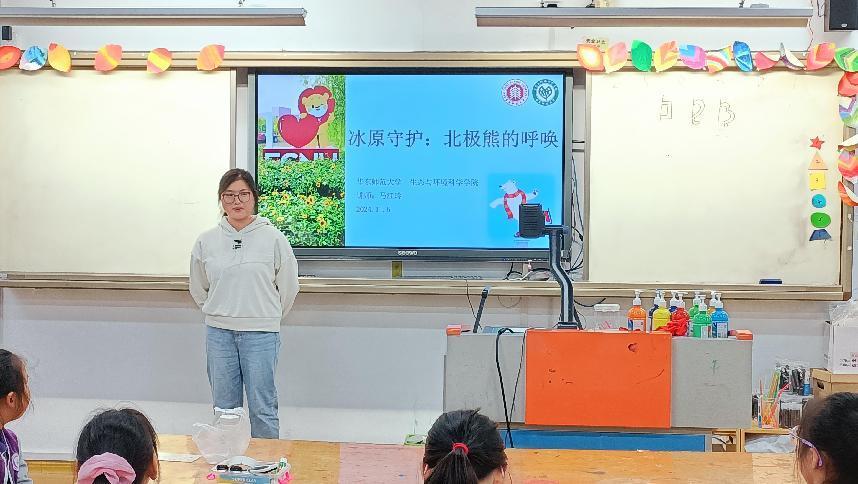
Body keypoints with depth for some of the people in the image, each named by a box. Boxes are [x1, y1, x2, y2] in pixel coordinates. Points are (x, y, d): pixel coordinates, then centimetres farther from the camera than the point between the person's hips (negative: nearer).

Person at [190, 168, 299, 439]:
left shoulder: (273, 238, -4)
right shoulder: (206, 241, 3)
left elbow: (288, 287, 4)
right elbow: (198, 289, 17)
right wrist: (218, 314, 14)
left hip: (261, 334, -3)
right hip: (218, 334, 3)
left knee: (262, 408, 0)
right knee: (225, 408, 10)